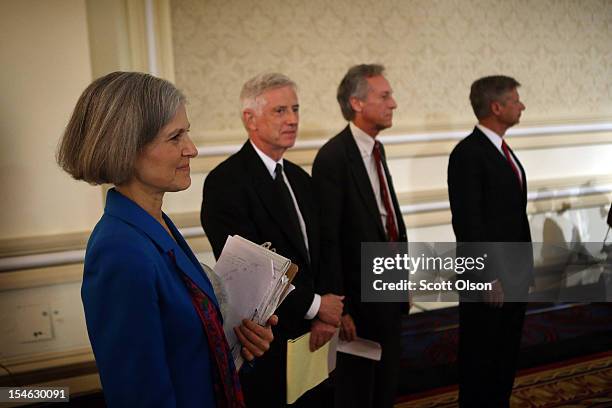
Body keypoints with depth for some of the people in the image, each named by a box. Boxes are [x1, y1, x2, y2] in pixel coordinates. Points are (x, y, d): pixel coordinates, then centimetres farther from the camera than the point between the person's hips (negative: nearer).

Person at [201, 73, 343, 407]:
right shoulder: (225, 182, -16)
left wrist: (324, 316, -8)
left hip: (310, 333, 7)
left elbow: (316, 253, 8)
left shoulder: (299, 178, 9)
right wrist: (314, 306, -12)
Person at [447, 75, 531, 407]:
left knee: (507, 354, 18)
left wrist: (525, 266, 12)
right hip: (488, 276, -9)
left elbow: (516, 215, 14)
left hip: (514, 274, 9)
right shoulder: (468, 153, -16)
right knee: (480, 356, 7)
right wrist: (487, 276, -19)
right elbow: (467, 221, -19)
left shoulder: (503, 150, 12)